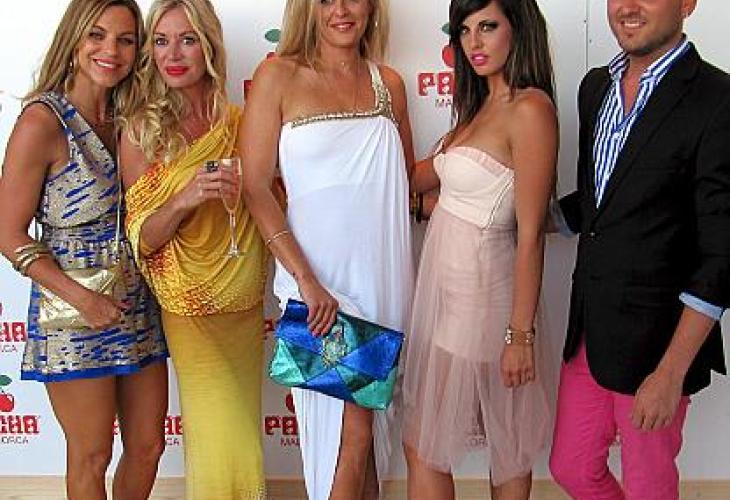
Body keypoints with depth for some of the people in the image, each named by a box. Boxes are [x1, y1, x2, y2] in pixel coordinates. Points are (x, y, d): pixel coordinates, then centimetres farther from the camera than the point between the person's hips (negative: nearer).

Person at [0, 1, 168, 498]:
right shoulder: (42, 122, -14)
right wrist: (82, 298, -19)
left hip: (138, 304, 6)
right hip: (72, 310, -6)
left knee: (148, 446, 15)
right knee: (91, 458, 10)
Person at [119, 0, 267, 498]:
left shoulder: (241, 122, 0)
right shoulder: (141, 130, -7)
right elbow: (143, 236, -9)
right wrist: (185, 199, -27)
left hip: (248, 308, 3)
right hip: (192, 314, -3)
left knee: (242, 435, 13)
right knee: (220, 443, -1)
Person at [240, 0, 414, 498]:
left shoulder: (388, 82, 9)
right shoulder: (278, 76, -3)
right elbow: (255, 186, -7)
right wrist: (306, 279, -13)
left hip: (385, 273, 4)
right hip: (319, 275, -4)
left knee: (370, 420, 12)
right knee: (351, 427, -2)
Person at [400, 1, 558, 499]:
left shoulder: (530, 108, -17)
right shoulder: (483, 104, 11)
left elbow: (530, 235, -18)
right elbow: (421, 177, 16)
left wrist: (521, 334, -17)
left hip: (479, 290, -8)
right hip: (447, 283, 8)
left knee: (423, 445, 4)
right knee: (505, 442, 18)